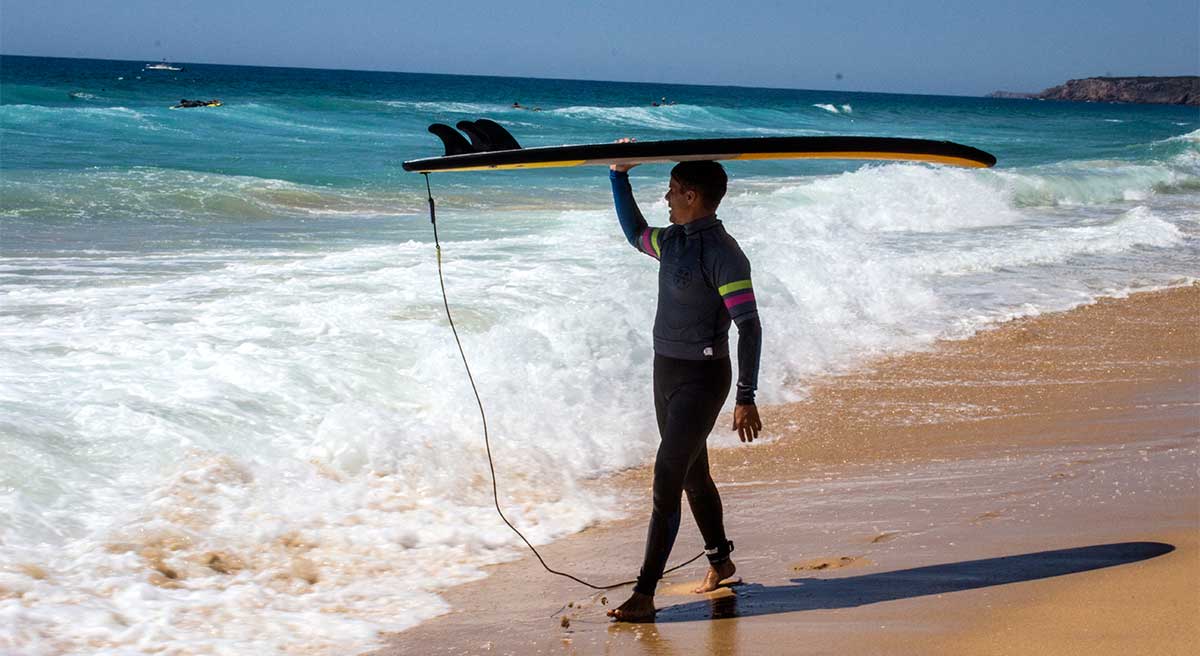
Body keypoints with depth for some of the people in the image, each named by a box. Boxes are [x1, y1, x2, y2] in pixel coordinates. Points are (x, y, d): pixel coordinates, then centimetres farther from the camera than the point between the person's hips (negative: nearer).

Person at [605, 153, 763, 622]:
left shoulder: (723, 254, -20)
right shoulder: (673, 241, 6)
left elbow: (749, 325, -22)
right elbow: (635, 233, 29)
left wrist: (746, 397, -26)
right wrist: (618, 175, 20)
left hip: (701, 378, -9)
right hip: (666, 370, 9)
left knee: (666, 481, -13)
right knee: (692, 474, 20)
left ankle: (644, 595, -14)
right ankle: (720, 562, 39)